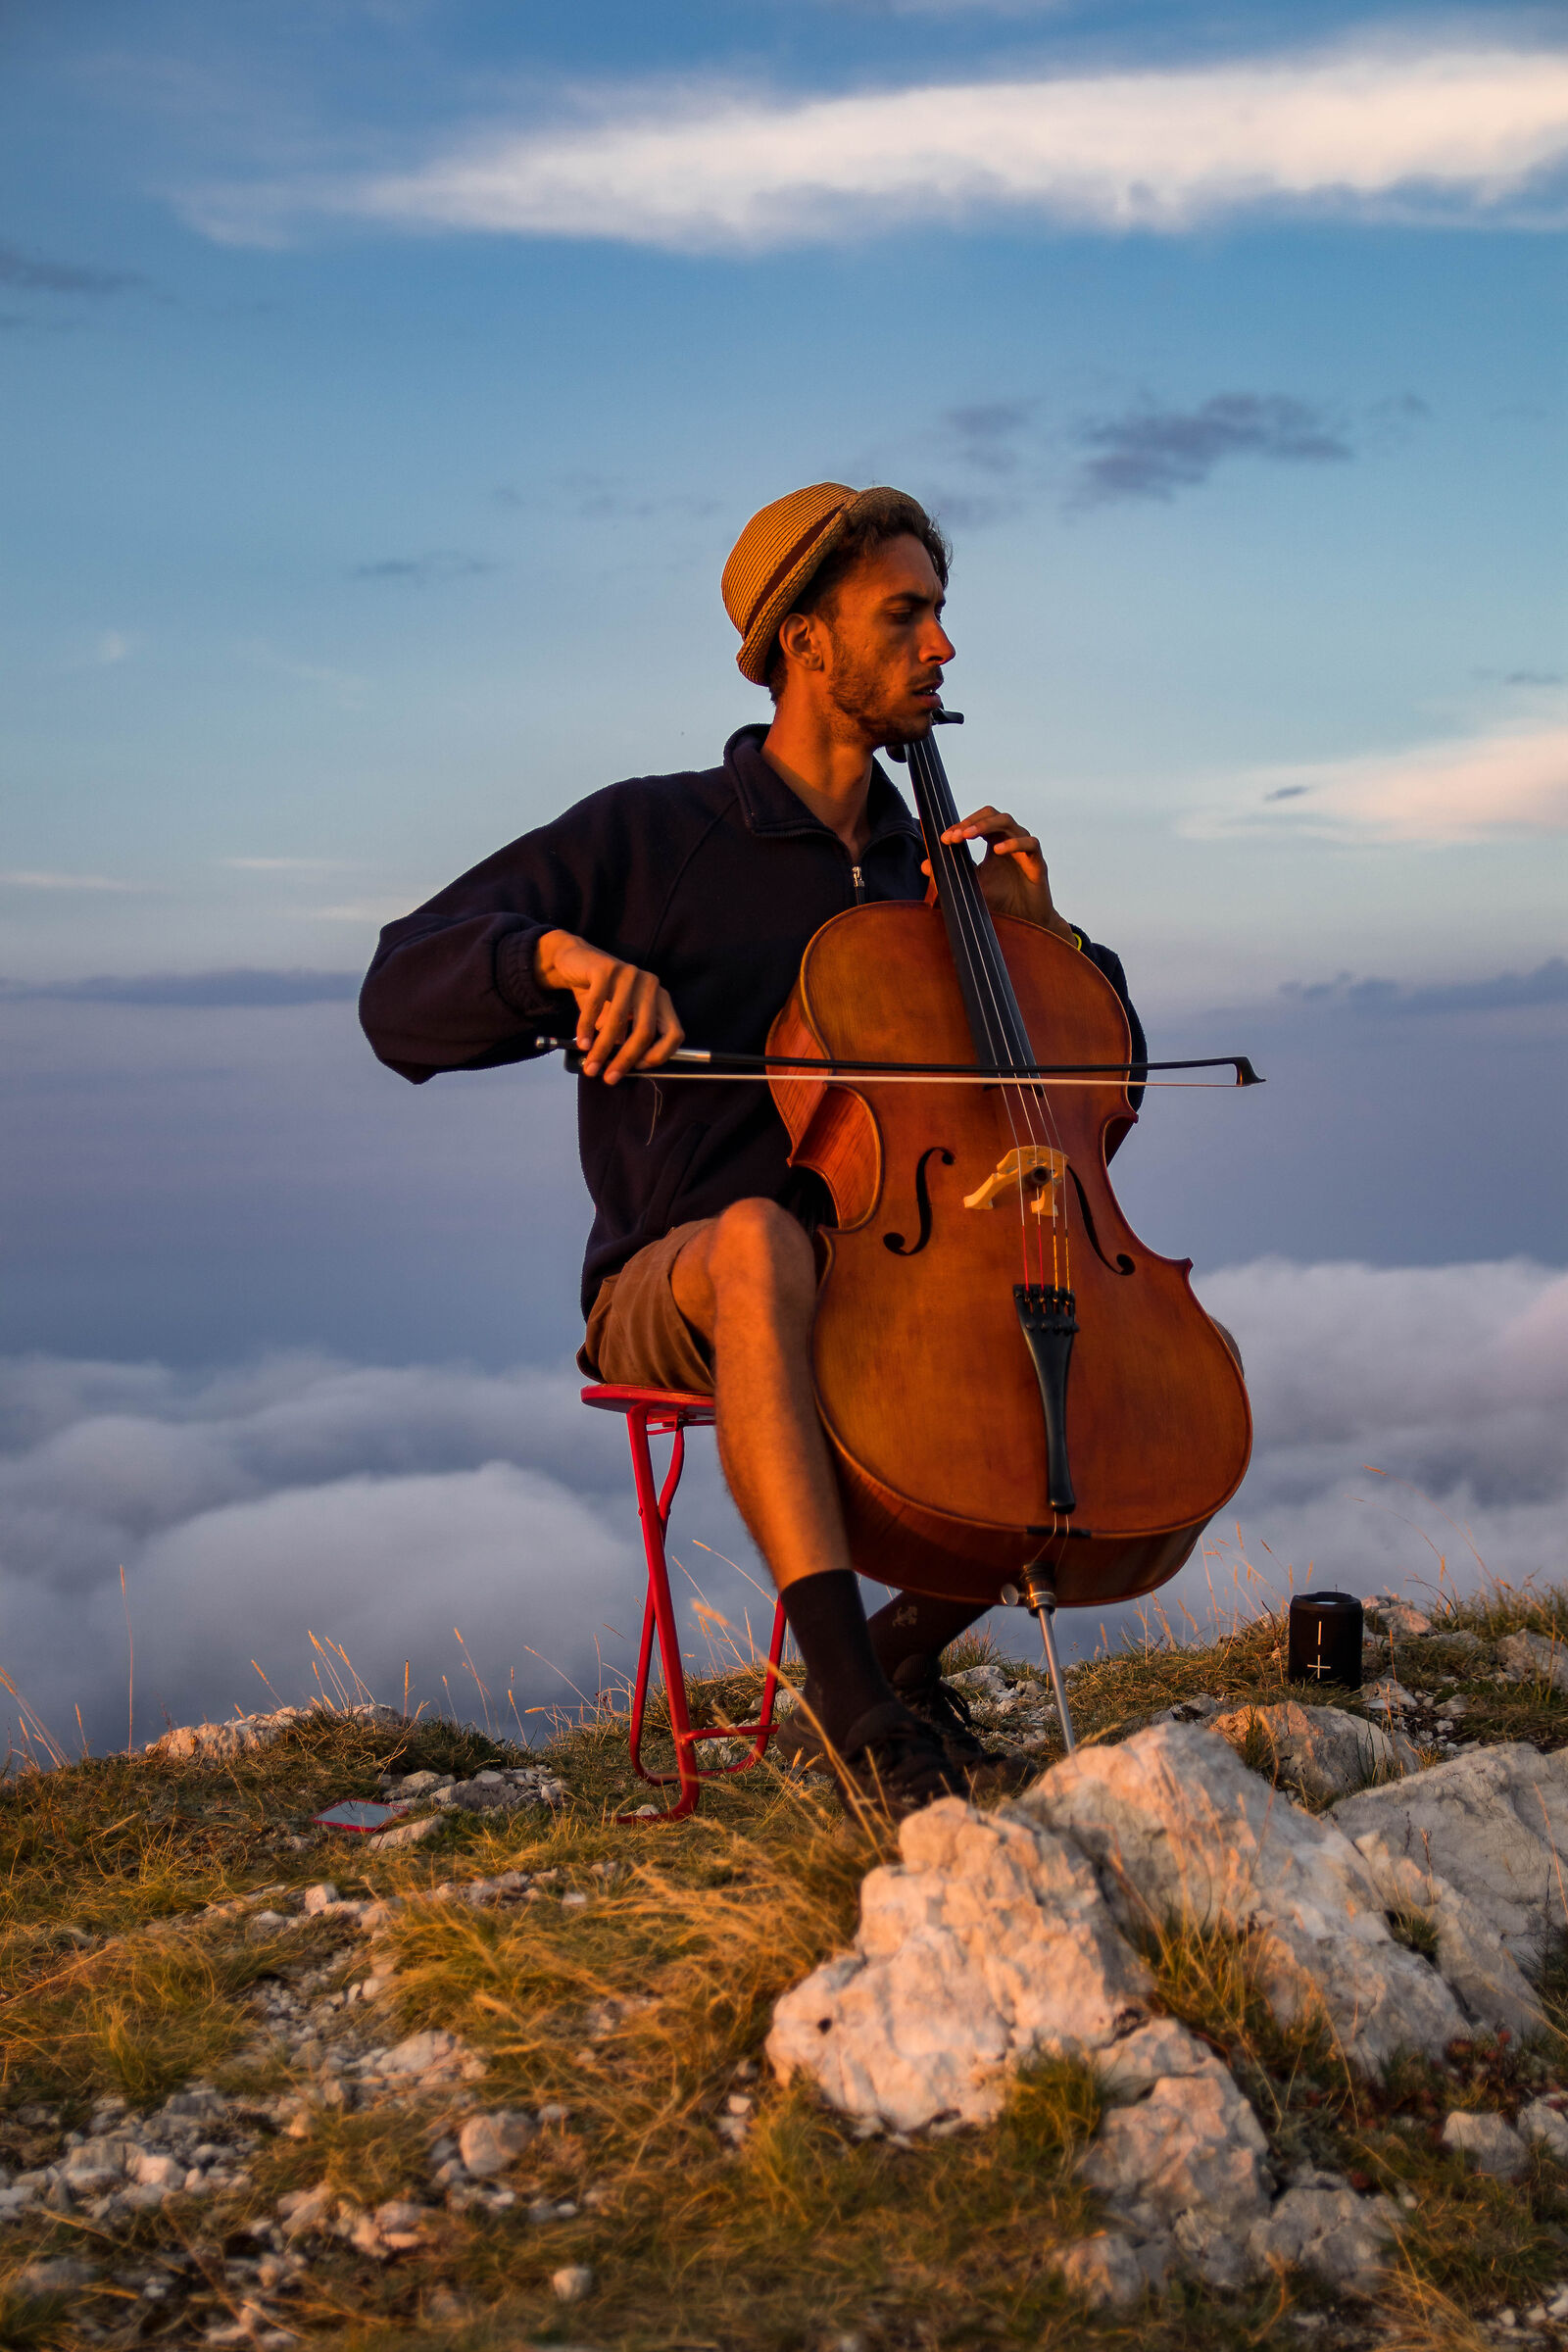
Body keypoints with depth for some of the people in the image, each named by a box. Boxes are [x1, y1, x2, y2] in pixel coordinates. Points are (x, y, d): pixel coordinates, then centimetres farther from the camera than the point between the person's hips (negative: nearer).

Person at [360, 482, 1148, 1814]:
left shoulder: (925, 878, 16)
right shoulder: (649, 835, 2)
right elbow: (405, 994, -6)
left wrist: (1039, 934, 2)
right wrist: (563, 954, -26)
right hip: (674, 1296, -4)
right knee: (761, 1234, -40)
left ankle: (911, 1640, -1)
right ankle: (849, 1687, -45)